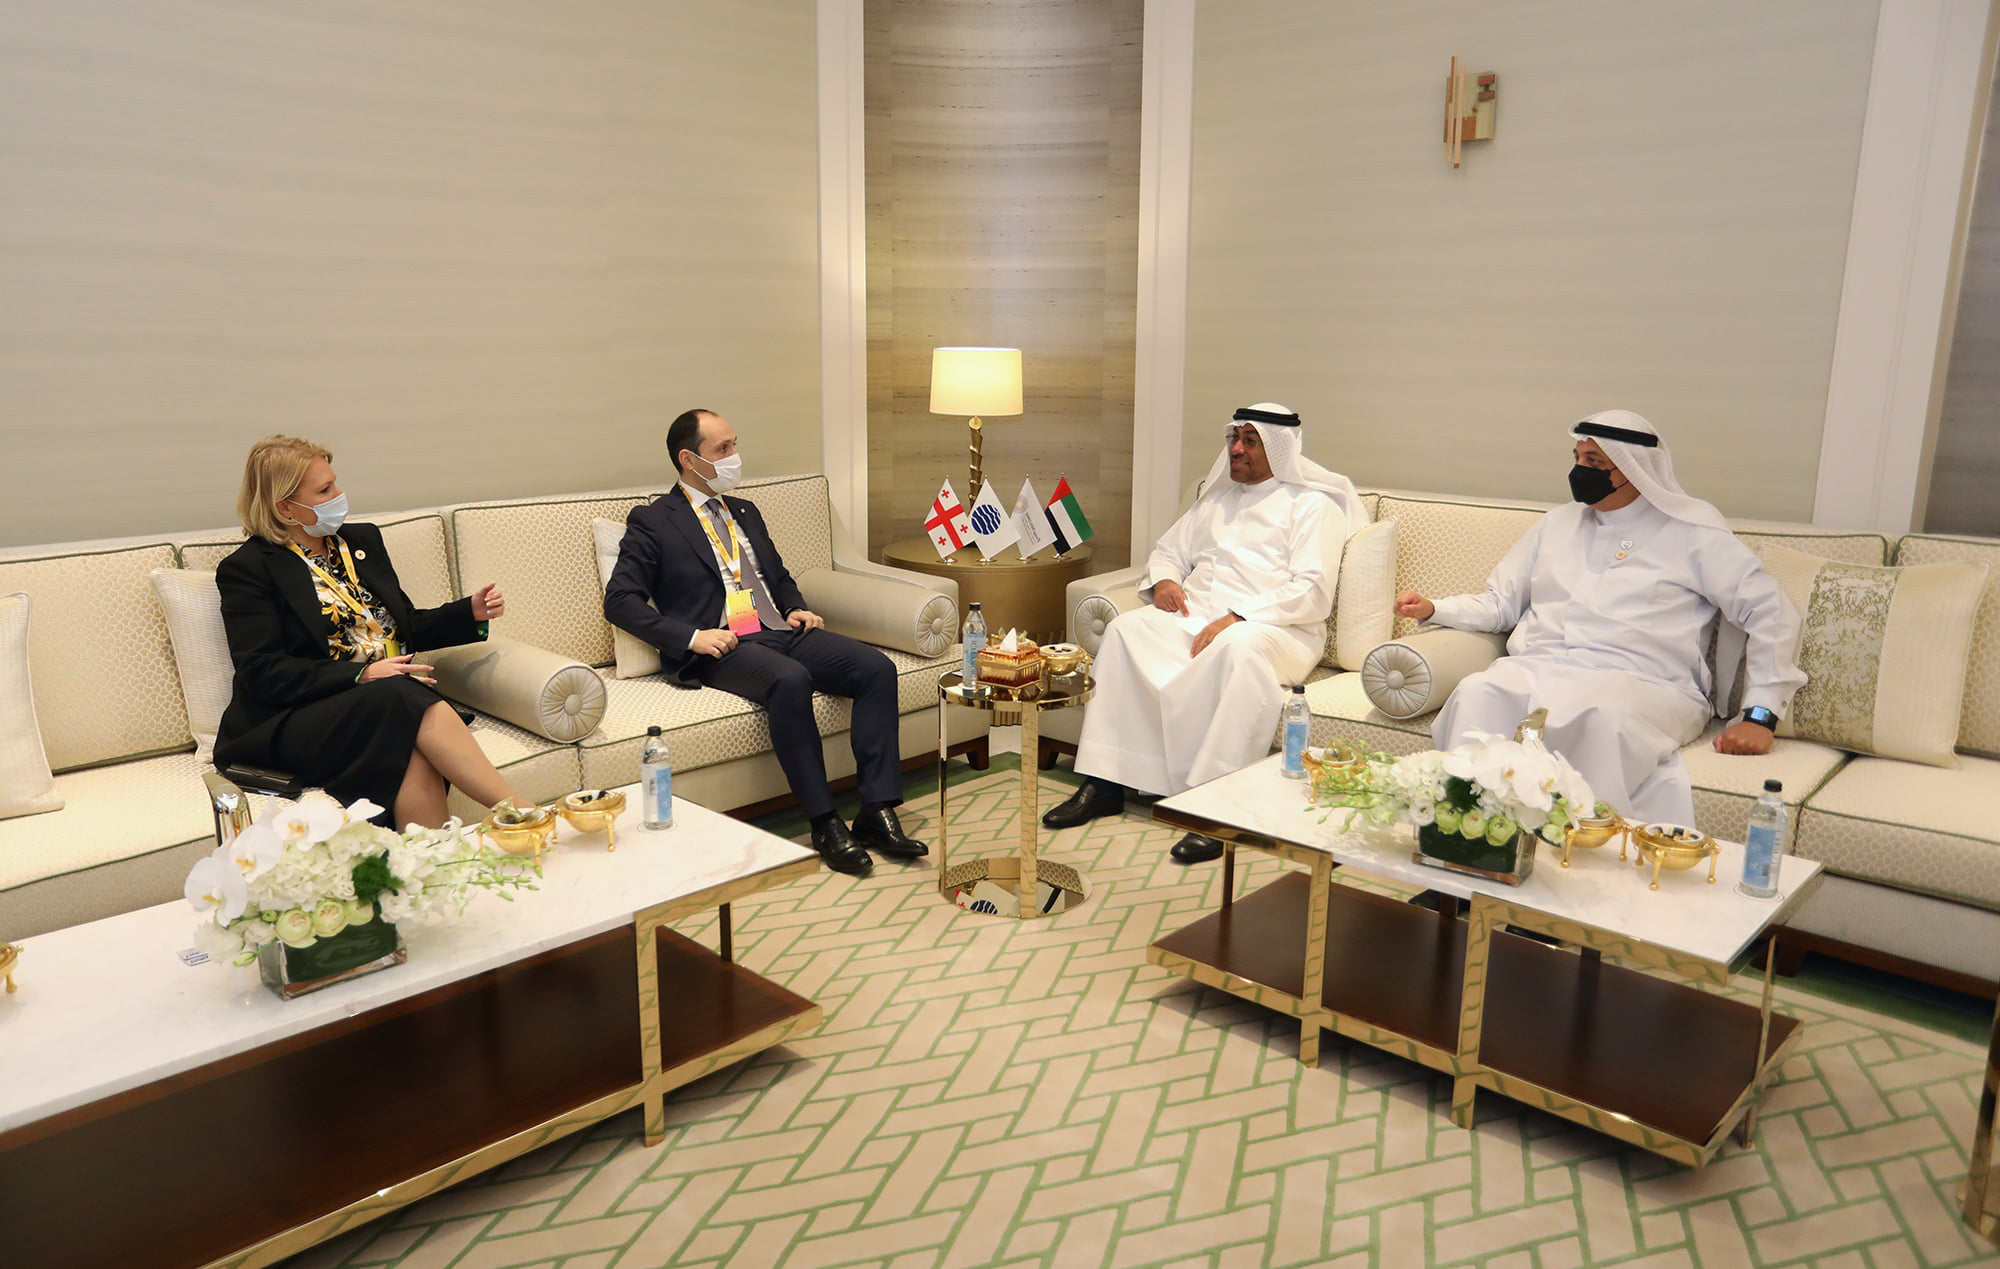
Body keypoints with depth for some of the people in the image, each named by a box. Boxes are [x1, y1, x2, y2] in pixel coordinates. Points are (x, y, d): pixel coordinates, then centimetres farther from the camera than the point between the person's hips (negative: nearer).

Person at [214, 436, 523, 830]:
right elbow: (264, 673, -9)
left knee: (414, 762, -32)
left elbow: (405, 627, 25)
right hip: (299, 722, -5)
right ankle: (520, 814, -41)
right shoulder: (247, 569, 1)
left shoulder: (362, 540, 20)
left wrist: (471, 613, 8)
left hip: (395, 703, 5)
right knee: (404, 698, -35)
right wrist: (362, 675, -19)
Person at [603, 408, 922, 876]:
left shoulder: (745, 512, 25)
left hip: (781, 633, 7)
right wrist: (690, 636, -15)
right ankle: (825, 825, -29)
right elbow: (620, 600, -3)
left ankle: (878, 812, -21)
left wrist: (796, 608, 12)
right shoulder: (652, 521, 5)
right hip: (720, 648, -6)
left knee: (877, 667, -19)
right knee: (791, 680, -38)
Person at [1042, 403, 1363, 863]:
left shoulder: (1312, 505, 4)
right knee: (1125, 628, -21)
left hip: (1276, 628, -6)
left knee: (1241, 647, -40)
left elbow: (1312, 592, -9)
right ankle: (1104, 783, -22)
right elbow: (1168, 550, 30)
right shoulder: (1217, 498, 26)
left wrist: (1236, 618, -21)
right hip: (1195, 615, 6)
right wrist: (1162, 580, 4)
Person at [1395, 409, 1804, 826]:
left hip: (1639, 683, -3)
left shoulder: (1692, 530, 12)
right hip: (1537, 670, 3)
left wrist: (1760, 715, -2)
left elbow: (1771, 612, 8)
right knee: (1477, 693, -32)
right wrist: (1434, 609, 7)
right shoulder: (1558, 522, 26)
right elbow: (1501, 603, 27)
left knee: (1606, 715, -41)